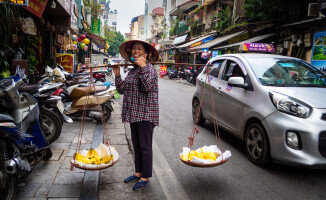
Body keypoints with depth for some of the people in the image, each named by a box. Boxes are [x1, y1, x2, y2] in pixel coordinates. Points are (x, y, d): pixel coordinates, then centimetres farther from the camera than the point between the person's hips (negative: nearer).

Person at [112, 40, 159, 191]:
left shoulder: (149, 69, -8)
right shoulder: (132, 70, 17)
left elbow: (148, 86, -27)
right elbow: (121, 90, 16)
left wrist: (142, 66, -25)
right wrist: (117, 75, 6)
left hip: (145, 114, -8)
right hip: (134, 114, 8)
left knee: (145, 146, -2)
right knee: (136, 144, 16)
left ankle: (145, 177, 10)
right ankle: (138, 172, 29)